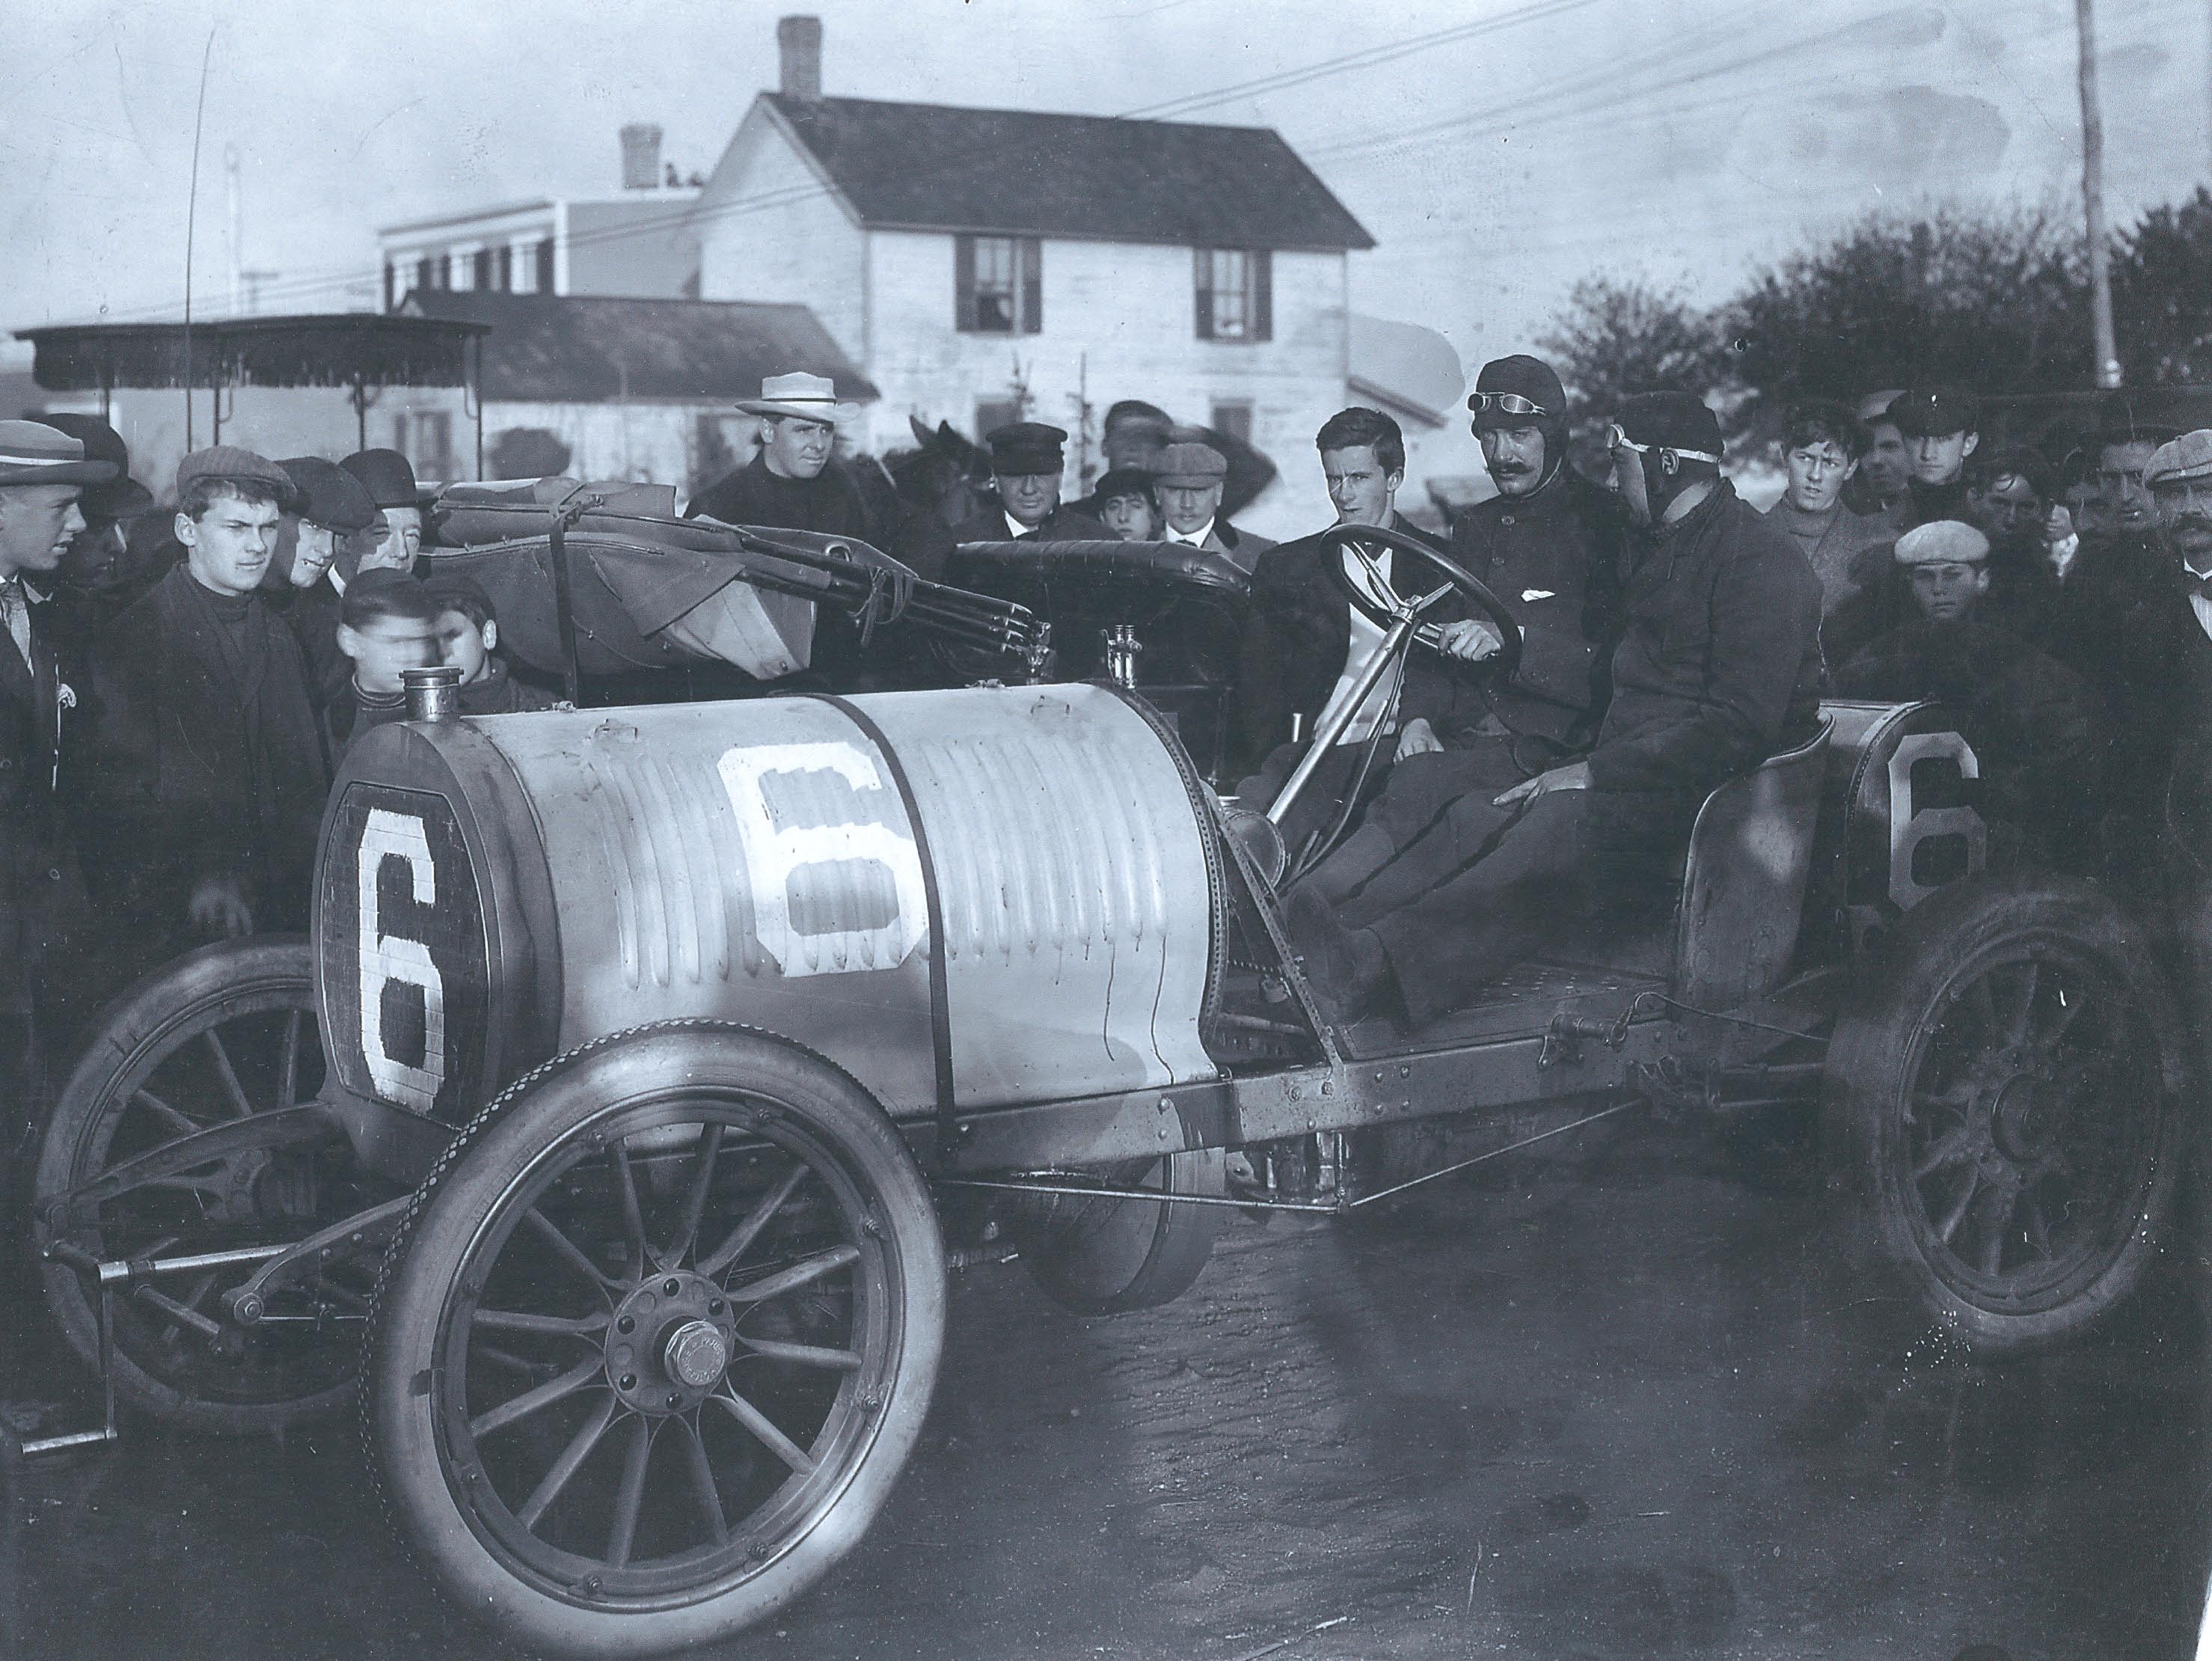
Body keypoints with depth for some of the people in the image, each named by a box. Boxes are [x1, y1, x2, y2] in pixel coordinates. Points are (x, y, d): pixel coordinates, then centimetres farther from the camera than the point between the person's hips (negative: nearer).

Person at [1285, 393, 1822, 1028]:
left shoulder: (1762, 560, -9)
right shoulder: (1655, 546, 22)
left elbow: (1741, 724, -19)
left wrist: (1597, 773, -20)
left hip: (1712, 796, -9)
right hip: (1630, 776, 9)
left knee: (1562, 823, -34)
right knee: (1479, 814, -16)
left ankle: (1376, 961, -50)